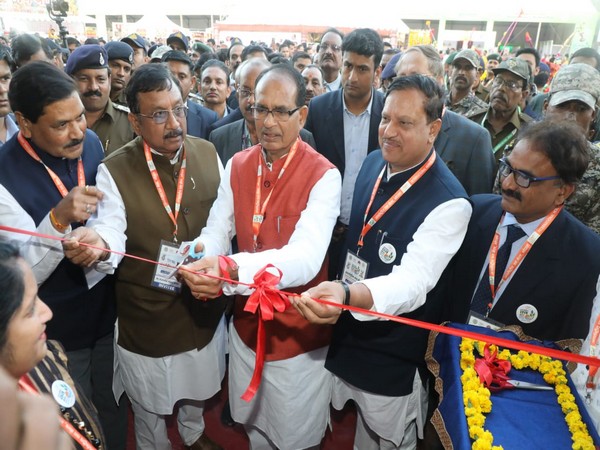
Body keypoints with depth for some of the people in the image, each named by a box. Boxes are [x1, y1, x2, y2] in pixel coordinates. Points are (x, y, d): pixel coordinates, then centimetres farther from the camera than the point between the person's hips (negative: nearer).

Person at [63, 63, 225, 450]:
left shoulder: (208, 153, -5)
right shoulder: (114, 170, -15)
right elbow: (111, 229, -28)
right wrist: (95, 243, -50)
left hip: (203, 303, 4)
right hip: (146, 314, -3)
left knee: (197, 386, 28)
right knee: (150, 408, 20)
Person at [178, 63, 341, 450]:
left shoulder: (323, 175, -20)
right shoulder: (237, 167, -1)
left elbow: (306, 258, -33)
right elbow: (217, 231, -7)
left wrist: (232, 269, -48)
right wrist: (198, 253, -30)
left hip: (298, 331, -4)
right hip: (246, 322, 5)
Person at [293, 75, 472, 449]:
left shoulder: (449, 204, -24)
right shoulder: (373, 163, -2)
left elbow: (413, 281, -35)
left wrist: (346, 294, -53)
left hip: (394, 361, -5)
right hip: (346, 337, 6)